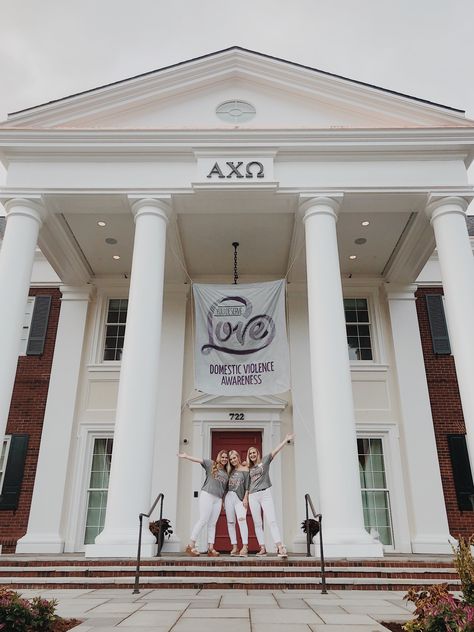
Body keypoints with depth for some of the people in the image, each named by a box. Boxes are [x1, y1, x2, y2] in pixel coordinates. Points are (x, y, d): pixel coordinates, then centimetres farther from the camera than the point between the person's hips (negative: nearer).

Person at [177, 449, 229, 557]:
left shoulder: (227, 473, 17)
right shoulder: (211, 464, 4)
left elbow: (225, 488, 19)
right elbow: (198, 460, -6)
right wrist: (186, 456, -17)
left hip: (218, 499, 5)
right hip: (207, 495, -5)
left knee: (212, 524, 3)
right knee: (203, 520, -9)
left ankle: (210, 548, 3)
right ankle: (191, 545, -5)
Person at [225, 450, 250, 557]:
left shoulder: (245, 470, 4)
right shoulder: (231, 471, 17)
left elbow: (247, 486, -2)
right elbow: (226, 485, 16)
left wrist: (245, 498, -11)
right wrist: (223, 499, 11)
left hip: (240, 497, -5)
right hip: (229, 497, 5)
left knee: (241, 519, -21)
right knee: (230, 522, 3)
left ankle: (245, 547, -23)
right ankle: (234, 547, 8)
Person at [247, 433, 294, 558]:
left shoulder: (265, 461, 5)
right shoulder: (249, 468, 15)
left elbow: (276, 450, -2)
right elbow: (247, 484, 18)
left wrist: (286, 440, -8)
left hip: (265, 494, -4)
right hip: (253, 496, 4)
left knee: (272, 521, -12)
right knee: (257, 524, 3)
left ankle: (280, 548, -18)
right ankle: (263, 548, 8)